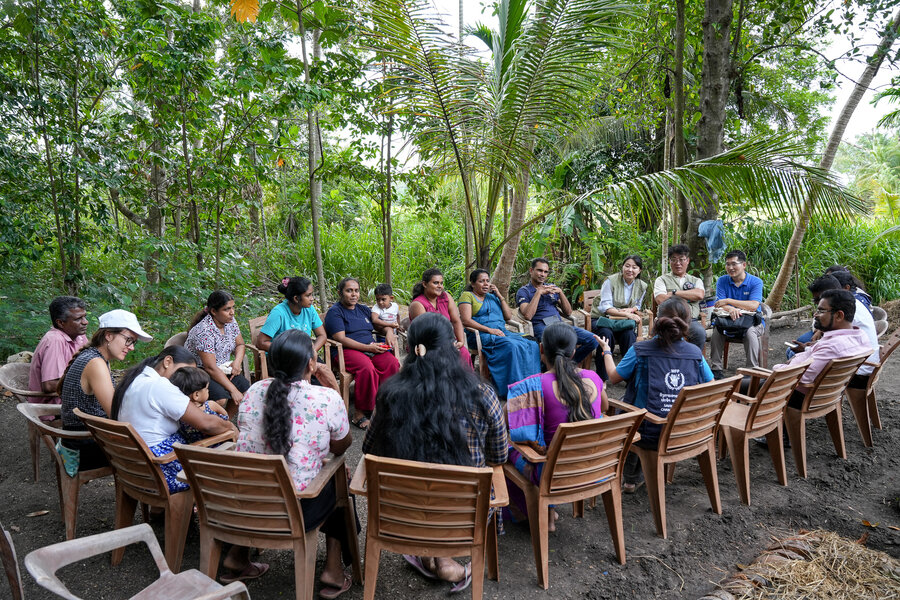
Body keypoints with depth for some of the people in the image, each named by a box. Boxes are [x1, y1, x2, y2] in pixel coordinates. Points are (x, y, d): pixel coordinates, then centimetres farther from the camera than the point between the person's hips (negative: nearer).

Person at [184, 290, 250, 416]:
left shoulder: (230, 321, -3)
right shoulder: (204, 331, -26)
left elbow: (240, 344, 13)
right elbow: (211, 368, -27)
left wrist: (237, 361, -10)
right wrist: (233, 390, -28)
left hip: (222, 369, 7)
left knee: (246, 387, -15)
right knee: (221, 397, -30)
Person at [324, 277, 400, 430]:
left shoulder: (364, 309, 23)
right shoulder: (335, 311, 2)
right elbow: (341, 339, -9)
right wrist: (367, 347, -16)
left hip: (371, 348, 6)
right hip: (348, 350, -6)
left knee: (393, 363, -24)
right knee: (367, 368, -36)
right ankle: (359, 413, -25)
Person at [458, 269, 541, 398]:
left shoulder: (492, 296, 26)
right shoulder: (467, 296, 7)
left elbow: (508, 316, 20)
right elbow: (466, 320, -8)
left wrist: (500, 296, 10)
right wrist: (490, 330, -15)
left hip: (502, 332, 7)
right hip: (483, 335, -6)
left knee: (532, 346, -20)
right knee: (512, 346, -35)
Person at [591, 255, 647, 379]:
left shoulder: (642, 286, 5)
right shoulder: (611, 281, -11)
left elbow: (638, 306, 18)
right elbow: (605, 307, -17)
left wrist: (630, 310, -8)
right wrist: (627, 314, -28)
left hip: (621, 322, 4)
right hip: (600, 318, -3)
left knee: (629, 333, -31)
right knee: (606, 333, -36)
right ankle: (601, 378, -28)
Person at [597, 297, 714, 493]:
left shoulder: (640, 350, -14)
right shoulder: (695, 352, -6)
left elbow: (614, 377, 0)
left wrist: (606, 351, 17)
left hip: (649, 434, -3)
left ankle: (630, 480, 40)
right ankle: (636, 477, 48)